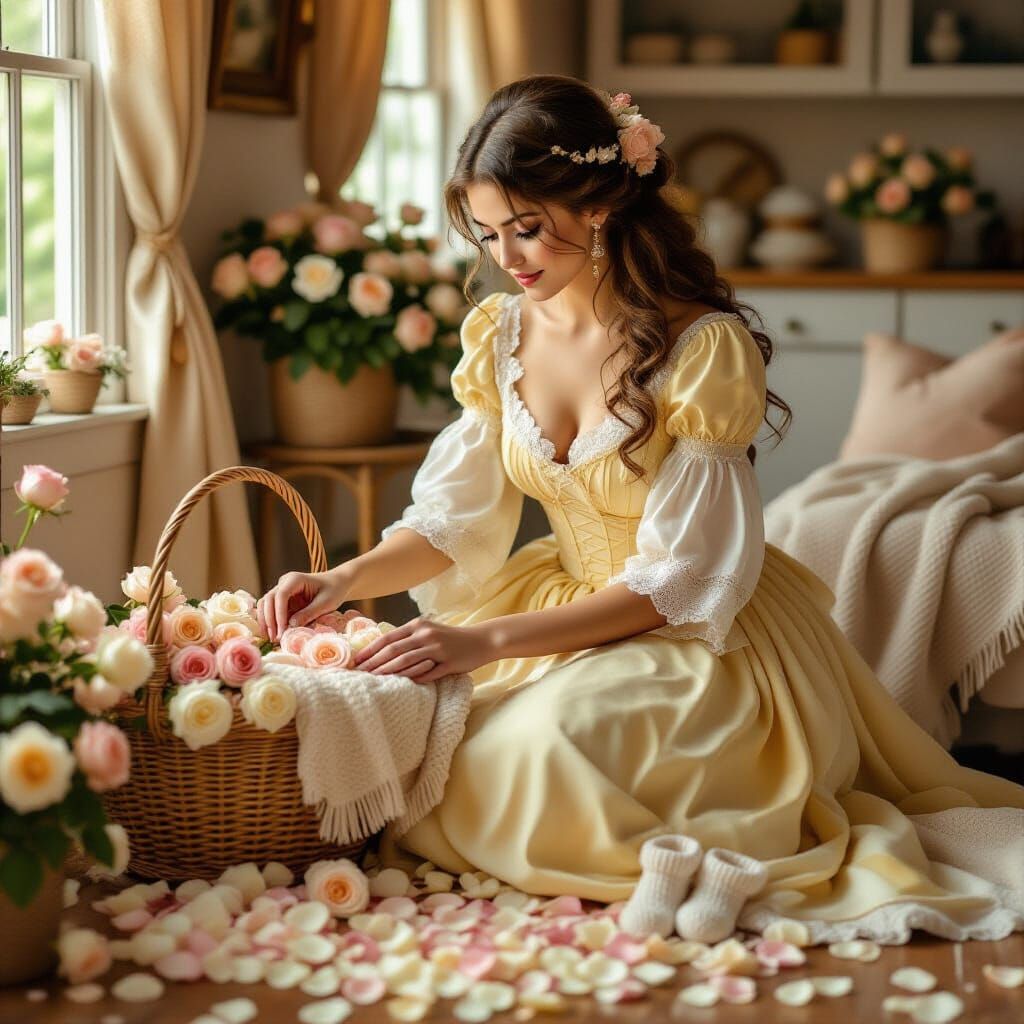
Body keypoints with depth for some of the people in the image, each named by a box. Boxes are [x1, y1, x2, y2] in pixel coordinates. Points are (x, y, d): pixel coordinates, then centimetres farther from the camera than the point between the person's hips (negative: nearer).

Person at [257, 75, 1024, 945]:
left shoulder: (703, 349, -22)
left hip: (703, 637, -7)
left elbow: (680, 581, -22)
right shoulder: (504, 334, -1)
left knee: (544, 739, -32)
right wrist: (346, 580, -17)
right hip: (568, 604, 7)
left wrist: (487, 640, -29)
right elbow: (456, 513, 2)